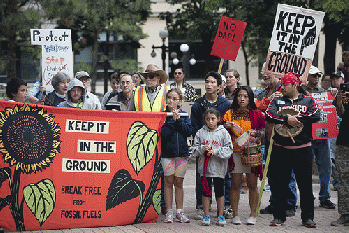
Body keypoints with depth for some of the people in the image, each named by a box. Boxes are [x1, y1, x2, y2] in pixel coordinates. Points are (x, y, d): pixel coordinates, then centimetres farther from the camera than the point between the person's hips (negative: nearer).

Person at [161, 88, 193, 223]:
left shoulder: (184, 115, 7)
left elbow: (189, 131, -4)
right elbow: (163, 133, -10)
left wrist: (179, 120, -12)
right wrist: (173, 120, -16)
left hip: (182, 152, 2)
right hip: (167, 152, -2)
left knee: (179, 182, 6)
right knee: (169, 182, 0)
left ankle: (179, 212, 12)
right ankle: (169, 212, 5)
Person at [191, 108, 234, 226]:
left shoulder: (223, 133, -1)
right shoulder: (200, 133, 4)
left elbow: (229, 149, -6)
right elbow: (194, 150, 5)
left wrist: (215, 152, -17)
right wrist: (202, 149, -15)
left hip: (219, 168, -1)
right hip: (204, 167, 2)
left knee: (219, 191, 5)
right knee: (205, 191, 6)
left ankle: (221, 216, 13)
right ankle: (206, 216, 14)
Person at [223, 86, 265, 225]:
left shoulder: (256, 114, 7)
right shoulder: (229, 114, 9)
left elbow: (263, 131, 8)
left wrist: (256, 133, -12)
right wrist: (227, 128, -8)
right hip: (235, 151, 1)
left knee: (252, 185, 0)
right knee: (235, 184, -1)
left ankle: (252, 215, 7)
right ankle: (235, 215, 5)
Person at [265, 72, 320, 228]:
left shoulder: (308, 101, 8)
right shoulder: (277, 101, 11)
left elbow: (316, 116, -10)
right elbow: (268, 115, -7)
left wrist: (296, 119, -13)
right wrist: (286, 119, -17)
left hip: (302, 149, -1)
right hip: (280, 149, 1)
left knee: (305, 184, 1)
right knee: (279, 185, 5)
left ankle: (307, 217, 10)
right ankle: (279, 216, 15)